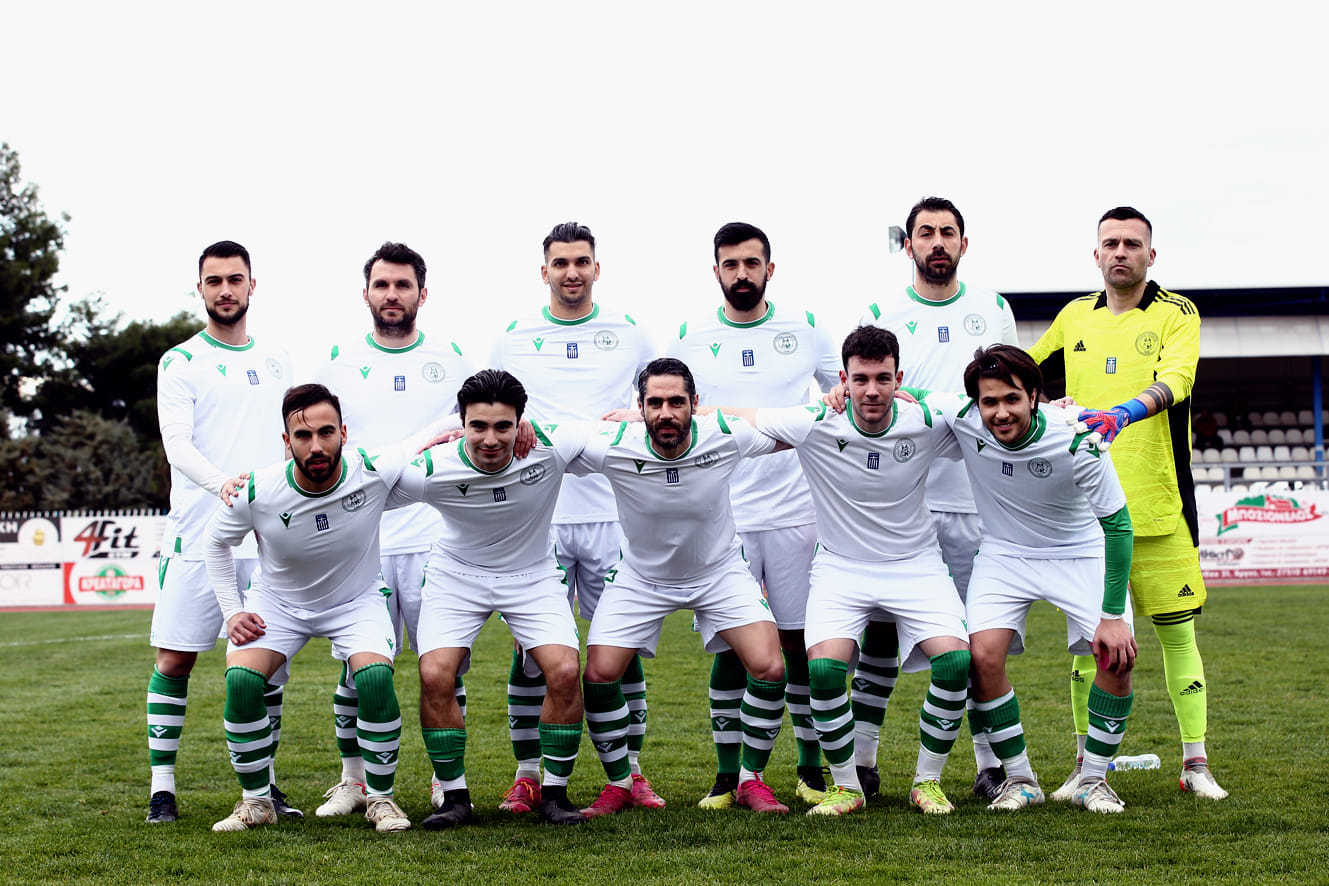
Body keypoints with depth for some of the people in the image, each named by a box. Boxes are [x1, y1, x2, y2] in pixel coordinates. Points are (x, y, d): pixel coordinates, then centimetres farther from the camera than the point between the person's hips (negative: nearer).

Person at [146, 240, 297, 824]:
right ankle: (162, 787, 5)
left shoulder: (275, 361, 16)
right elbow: (177, 444, -11)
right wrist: (221, 481, -29)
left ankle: (262, 782, 15)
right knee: (175, 660, -3)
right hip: (198, 534, -4)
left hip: (268, 538, 4)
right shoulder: (181, 362, 2)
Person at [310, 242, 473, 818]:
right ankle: (355, 780, 15)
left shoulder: (450, 361, 10)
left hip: (435, 541, 0)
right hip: (357, 543, 0)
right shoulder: (338, 363, 8)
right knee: (357, 670, 0)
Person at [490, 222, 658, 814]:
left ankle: (629, 772, 11)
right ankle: (527, 776, 8)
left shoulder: (628, 334, 8)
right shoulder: (514, 339, 8)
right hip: (534, 515, 0)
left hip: (612, 513, 0)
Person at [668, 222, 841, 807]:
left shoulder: (804, 327, 6)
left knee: (801, 640, 2)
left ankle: (812, 769, 13)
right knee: (731, 643, 0)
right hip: (722, 514, 0)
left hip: (796, 510, 0)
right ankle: (727, 775, 9)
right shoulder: (692, 336, 6)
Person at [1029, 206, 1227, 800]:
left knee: (1176, 631, 0)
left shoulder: (1176, 314, 0)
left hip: (1159, 504, -3)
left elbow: (1175, 379, -19)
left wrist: (1122, 413, -36)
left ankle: (1195, 763, 8)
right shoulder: (1075, 317, 12)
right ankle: (1085, 765, 13)